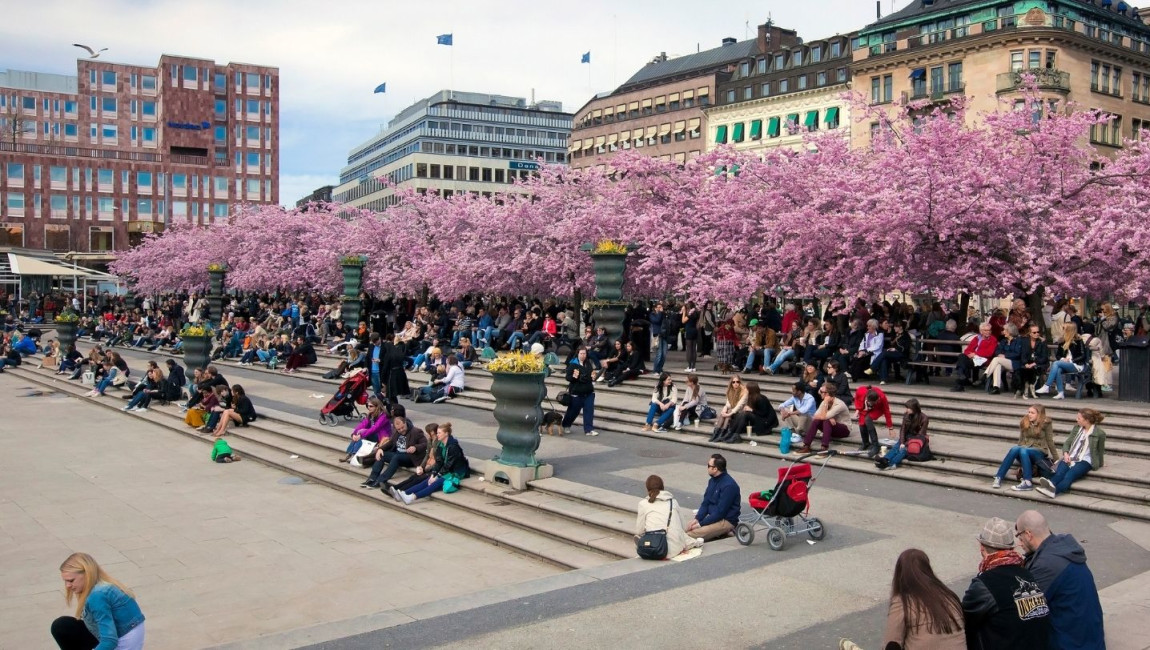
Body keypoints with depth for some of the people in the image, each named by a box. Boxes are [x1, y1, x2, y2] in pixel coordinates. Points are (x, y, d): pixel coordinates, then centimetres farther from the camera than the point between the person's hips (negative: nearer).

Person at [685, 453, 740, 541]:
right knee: (686, 528, -10)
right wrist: (697, 519, -5)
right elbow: (705, 503, 11)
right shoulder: (712, 481, 10)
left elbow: (720, 512, -21)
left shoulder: (729, 485, -19)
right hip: (712, 517, 11)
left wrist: (701, 523, -18)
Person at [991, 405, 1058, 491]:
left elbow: (1050, 441, 0)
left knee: (1023, 451, -37)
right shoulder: (1024, 422, 9)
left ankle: (1027, 482, -48)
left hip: (1040, 452, -3)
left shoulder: (1046, 423, -3)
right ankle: (998, 478, -40)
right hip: (1024, 449, 4)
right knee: (1014, 449, -32)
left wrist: (1056, 459, 4)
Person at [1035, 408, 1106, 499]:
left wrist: (1098, 465, 11)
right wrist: (1066, 453, -1)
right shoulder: (1077, 428, 17)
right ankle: (1050, 484, -63)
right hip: (1070, 458, 5)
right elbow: (1067, 443, 17)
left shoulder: (1100, 433, 2)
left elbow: (1100, 451, 9)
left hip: (1085, 461, -4)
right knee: (1059, 472, -31)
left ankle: (1054, 490, -63)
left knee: (1069, 475, -34)